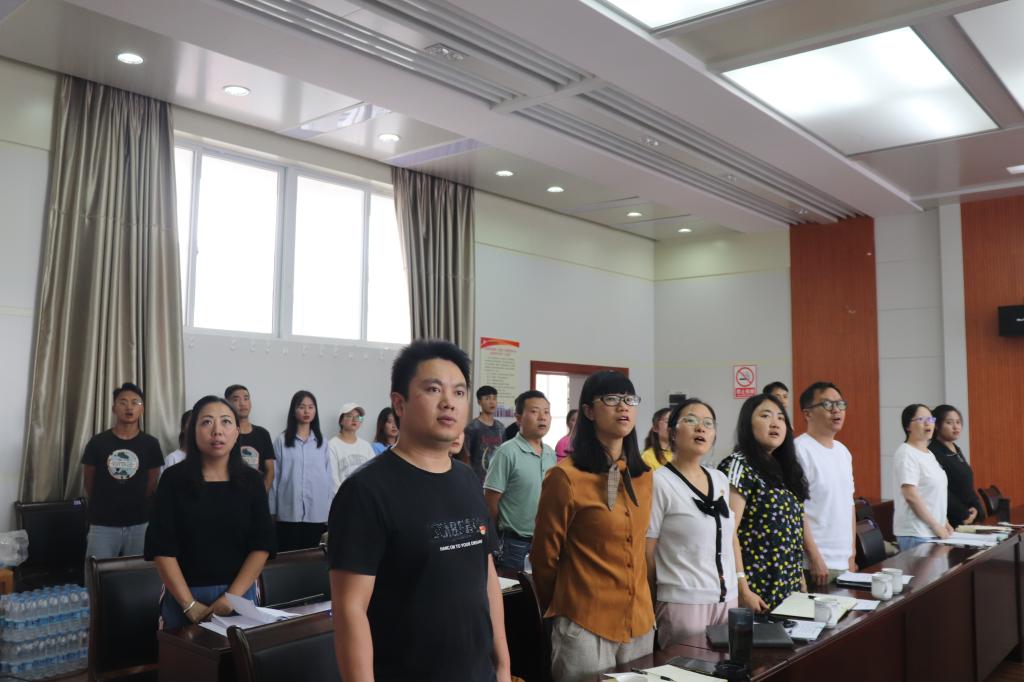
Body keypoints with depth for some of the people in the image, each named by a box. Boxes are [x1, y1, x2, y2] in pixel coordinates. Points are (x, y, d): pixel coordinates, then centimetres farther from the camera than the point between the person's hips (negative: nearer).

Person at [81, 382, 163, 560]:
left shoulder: (151, 444, -1)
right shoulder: (97, 442, -2)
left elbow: (151, 486, 7)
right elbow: (88, 484, 8)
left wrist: (135, 507, 13)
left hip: (139, 524, 1)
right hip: (102, 525, -1)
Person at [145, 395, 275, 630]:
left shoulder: (251, 480, -1)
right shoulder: (174, 478, -4)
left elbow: (262, 544, -4)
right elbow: (161, 546, -9)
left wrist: (231, 597, -14)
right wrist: (189, 604, -15)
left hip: (240, 594, 2)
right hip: (184, 594, -1)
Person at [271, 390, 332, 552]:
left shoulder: (322, 441, 7)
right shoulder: (282, 440, 0)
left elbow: (328, 476, 7)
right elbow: (275, 476, 1)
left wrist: (329, 510, 5)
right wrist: (272, 510, 1)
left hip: (317, 512, 2)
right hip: (289, 512, -2)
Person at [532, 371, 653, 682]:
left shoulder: (642, 475, 6)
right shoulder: (566, 476, -14)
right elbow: (545, 555, -6)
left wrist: (642, 607, 18)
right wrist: (555, 611, 5)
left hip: (640, 621, 6)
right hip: (585, 625, -6)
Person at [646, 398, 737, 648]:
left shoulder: (721, 480, 9)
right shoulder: (659, 482, -12)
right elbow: (646, 553, -9)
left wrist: (738, 585, 17)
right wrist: (654, 606, -4)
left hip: (728, 599, 7)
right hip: (683, 603, -7)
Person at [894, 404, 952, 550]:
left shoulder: (928, 454, 15)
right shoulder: (906, 454, -12)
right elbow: (910, 495, -19)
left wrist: (944, 522, 12)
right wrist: (936, 526, -15)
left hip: (934, 532, 8)